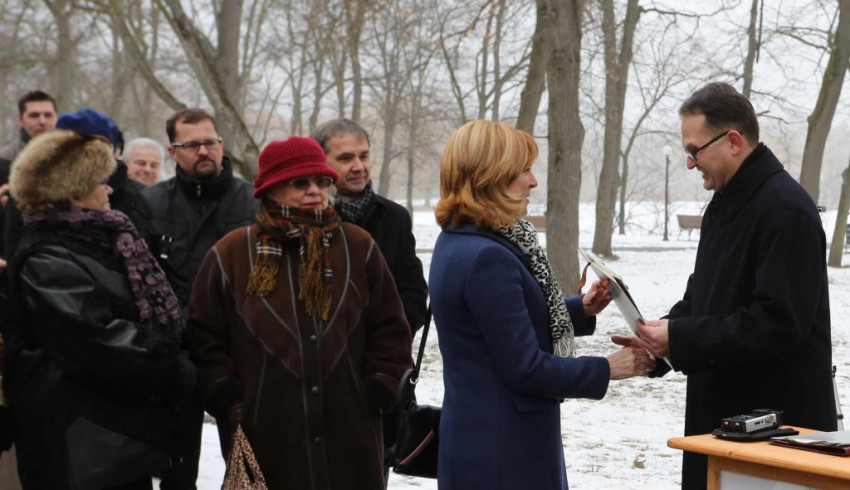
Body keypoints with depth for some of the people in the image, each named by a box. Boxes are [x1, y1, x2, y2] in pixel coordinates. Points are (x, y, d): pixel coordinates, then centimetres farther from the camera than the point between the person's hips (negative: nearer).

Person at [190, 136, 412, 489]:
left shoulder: (358, 247, 7)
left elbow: (390, 331, 10)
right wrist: (229, 403, -5)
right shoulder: (231, 254, 2)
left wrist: (378, 391, 1)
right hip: (264, 439, -1)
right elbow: (206, 339, 3)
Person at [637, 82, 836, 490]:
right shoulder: (725, 203, 14)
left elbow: (780, 322, -24)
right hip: (721, 408, 9)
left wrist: (681, 337, -21)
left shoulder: (786, 210, -18)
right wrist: (661, 337, 3)